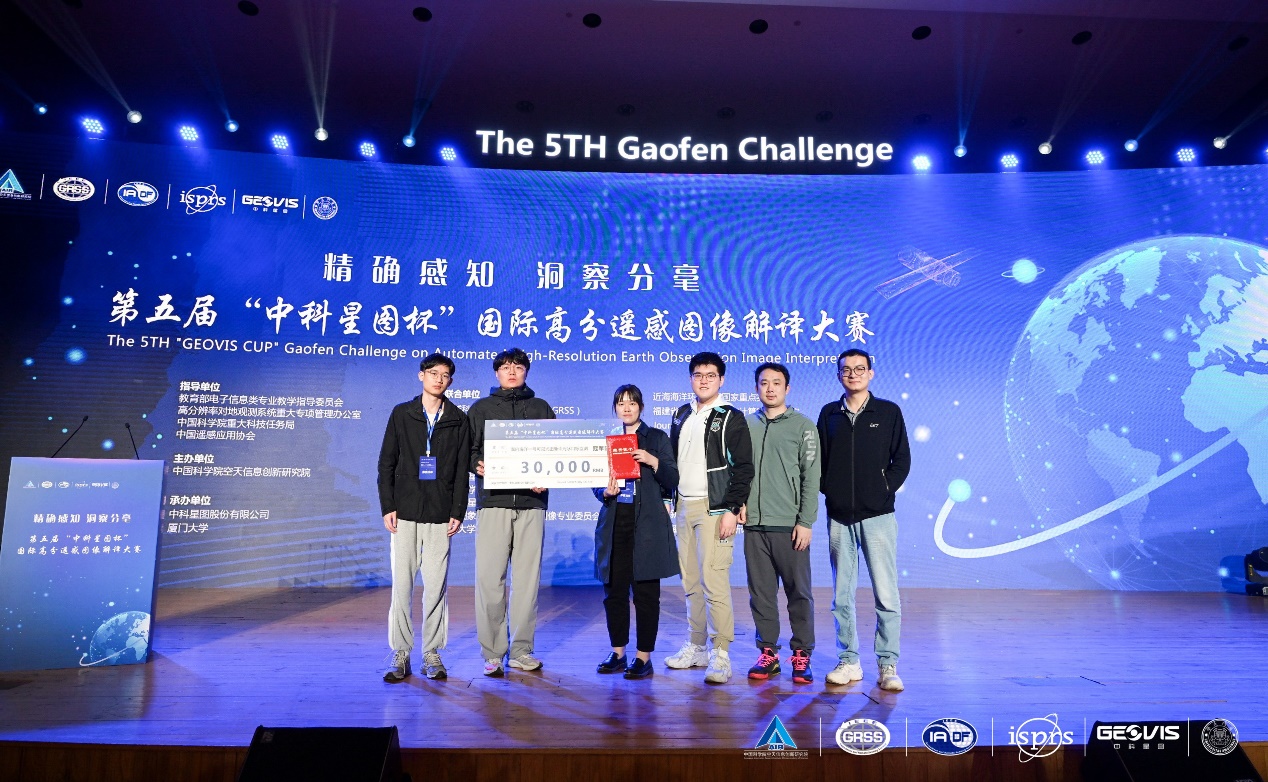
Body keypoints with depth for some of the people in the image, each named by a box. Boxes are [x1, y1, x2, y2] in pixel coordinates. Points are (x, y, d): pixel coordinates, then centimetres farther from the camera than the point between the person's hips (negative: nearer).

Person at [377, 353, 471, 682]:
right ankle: (401, 655, 10)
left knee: (436, 586, 2)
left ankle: (432, 654, 12)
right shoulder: (401, 414, 8)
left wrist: (457, 512, -2)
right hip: (405, 513, 0)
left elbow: (461, 470, 5)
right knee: (401, 584, 1)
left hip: (439, 516, 0)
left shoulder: (458, 420, 8)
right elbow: (386, 463, 6)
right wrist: (387, 506, -2)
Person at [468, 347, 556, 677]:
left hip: (532, 502, 1)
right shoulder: (480, 408, 14)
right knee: (490, 578, -5)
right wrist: (477, 465, -10)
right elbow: (467, 450, 11)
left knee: (528, 578, 2)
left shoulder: (541, 408, 16)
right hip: (492, 501, -1)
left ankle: (522, 650, 11)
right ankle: (492, 653, 4)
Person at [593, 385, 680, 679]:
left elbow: (672, 481, 0)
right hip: (614, 523, 3)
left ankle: (644, 657, 9)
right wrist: (604, 491, -10)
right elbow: (595, 481, 11)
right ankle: (618, 653, 19)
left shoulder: (657, 438, 6)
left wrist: (652, 461, -15)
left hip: (647, 525, -3)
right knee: (614, 591, 6)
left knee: (646, 592, -1)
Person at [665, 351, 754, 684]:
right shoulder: (681, 416, 15)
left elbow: (743, 468, -8)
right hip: (683, 507, 6)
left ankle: (721, 655, -2)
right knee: (691, 582, 10)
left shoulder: (732, 419, -3)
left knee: (714, 581, -10)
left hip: (714, 508, -6)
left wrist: (732, 509, -15)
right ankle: (696, 647, 21)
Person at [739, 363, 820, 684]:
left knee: (799, 592, 3)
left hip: (790, 525, -3)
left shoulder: (803, 426, 1)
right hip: (754, 525, 3)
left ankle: (802, 655, 15)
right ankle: (768, 652, 19)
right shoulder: (746, 425, 11)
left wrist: (806, 522, -8)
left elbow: (811, 477, -3)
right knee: (761, 593, 8)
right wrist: (739, 501, -2)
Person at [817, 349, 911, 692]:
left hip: (878, 515, -2)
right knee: (842, 595, 7)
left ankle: (888, 665, 8)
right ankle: (849, 661, 17)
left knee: (886, 594, -2)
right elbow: (818, 460, 12)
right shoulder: (829, 414, 10)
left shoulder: (889, 412, 5)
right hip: (839, 516, 2)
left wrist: (885, 490, -6)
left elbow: (902, 459, 4)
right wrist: (828, 490, -1)